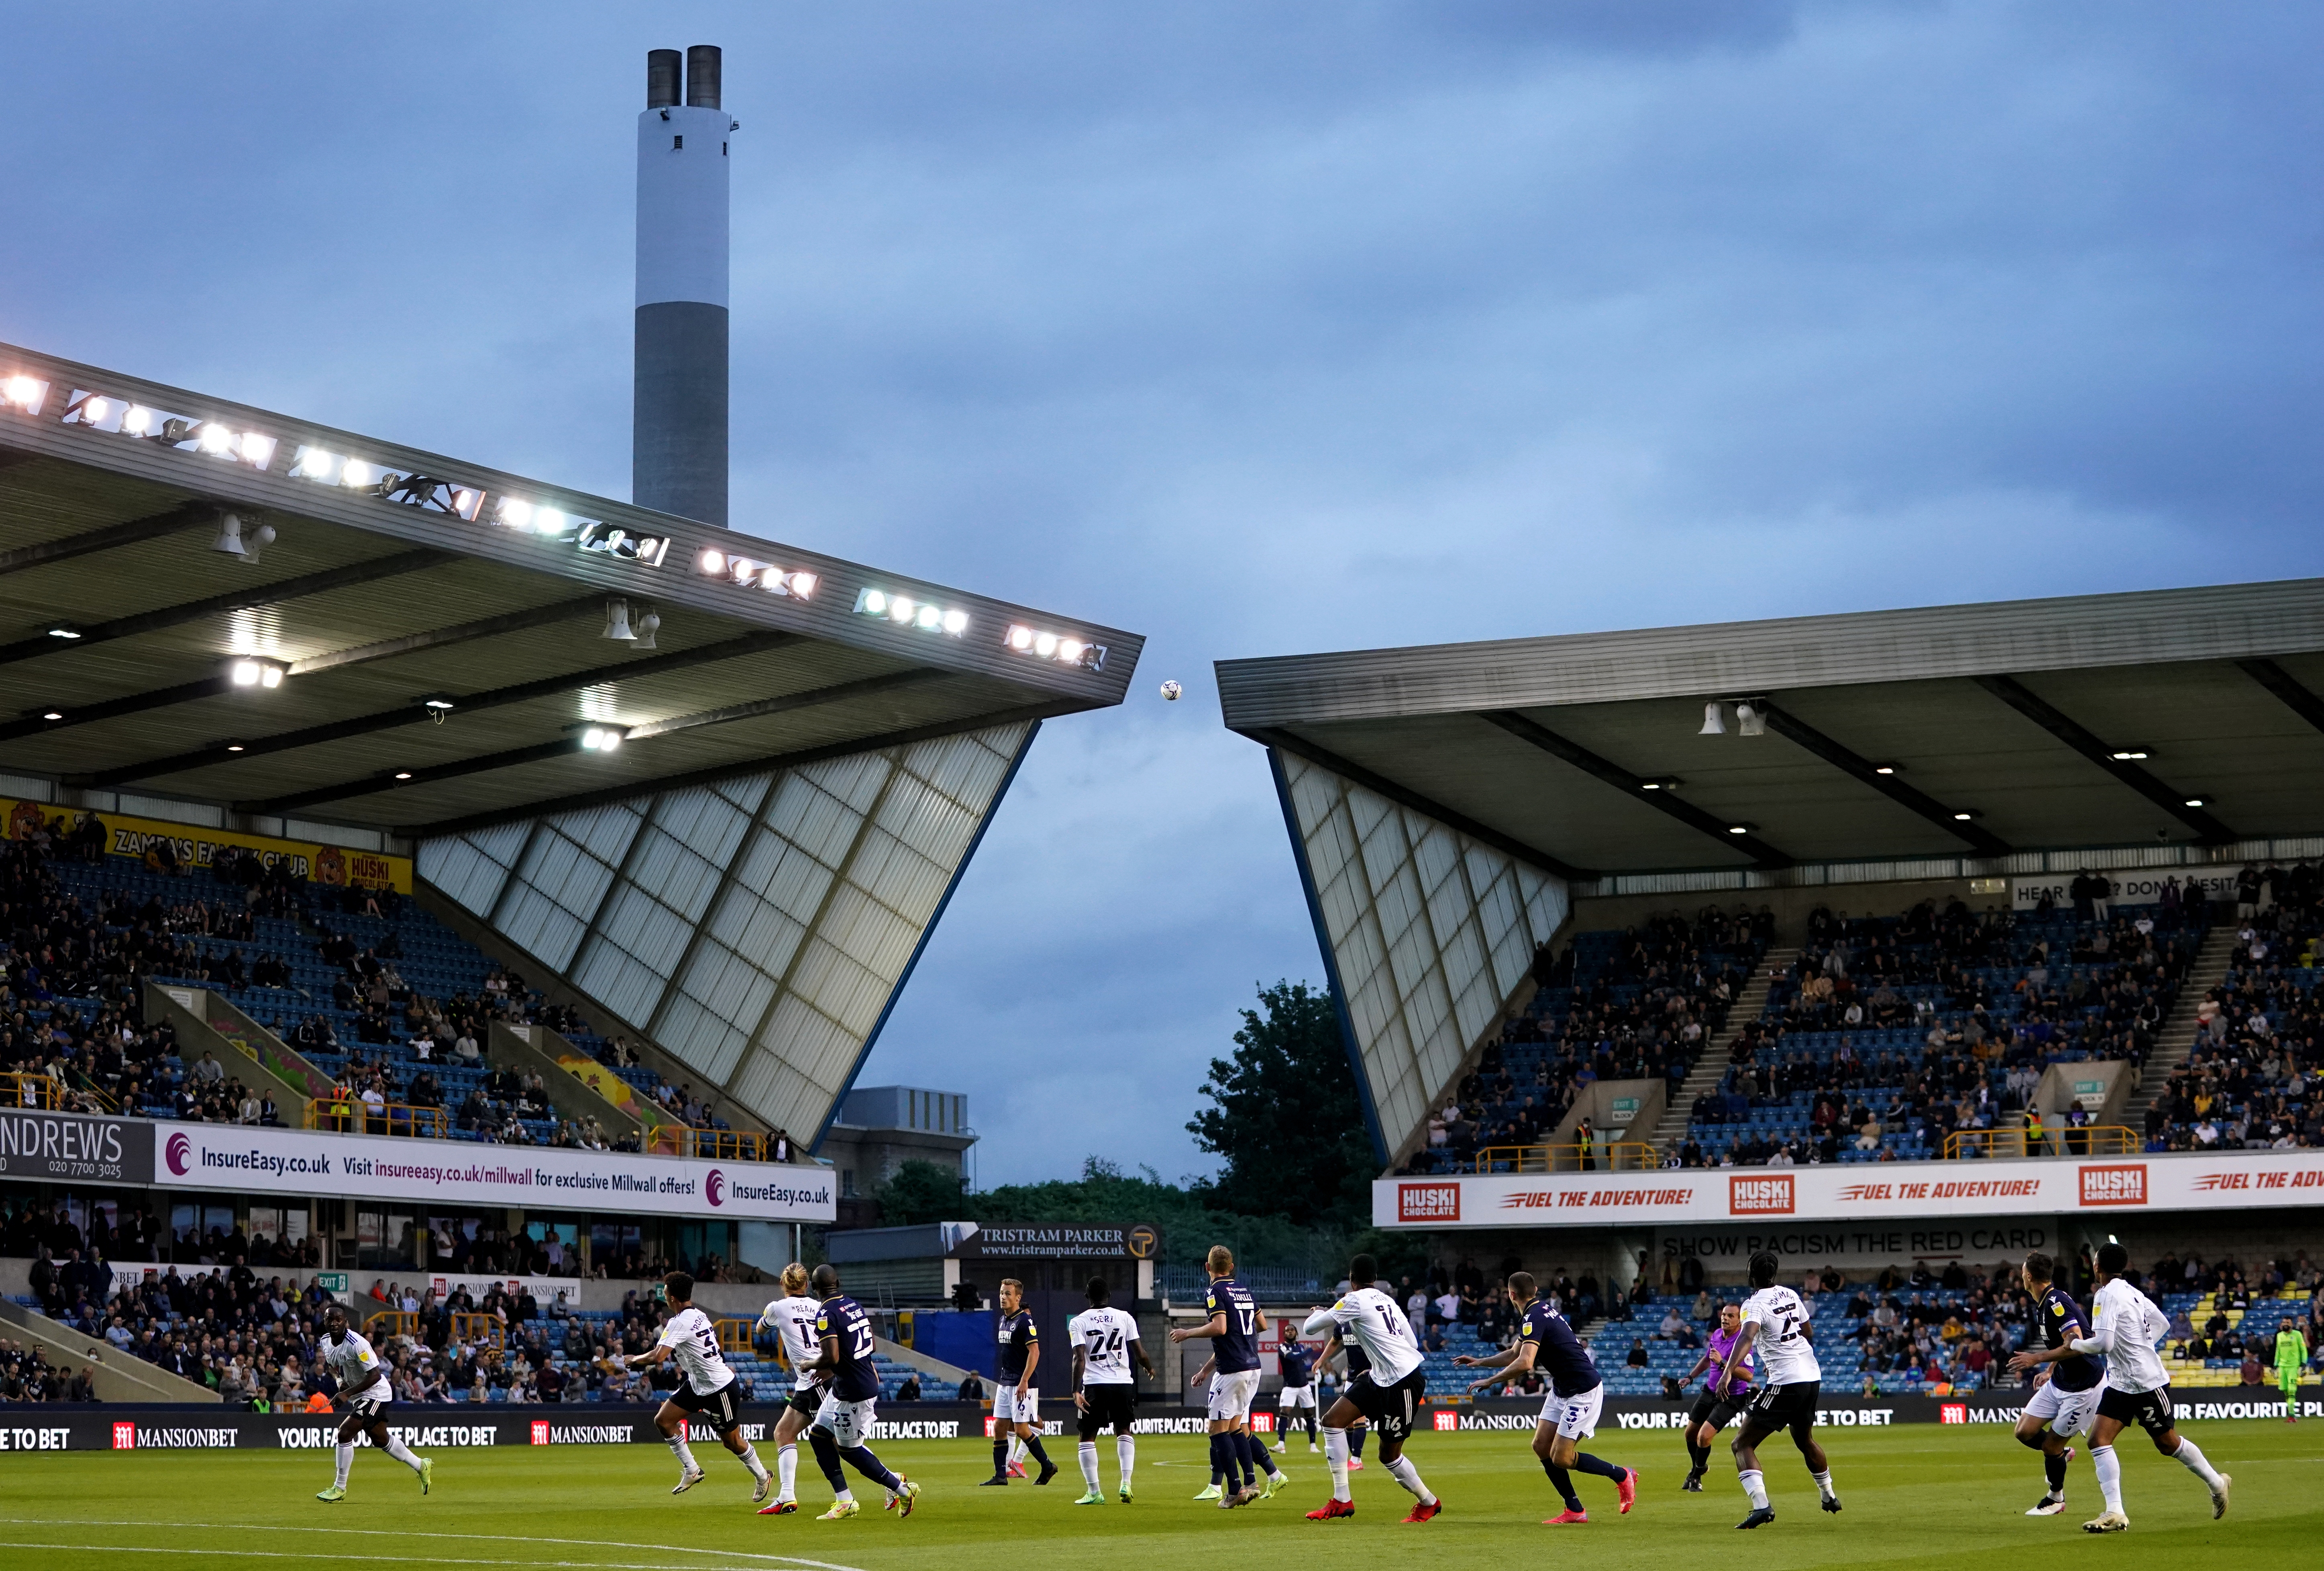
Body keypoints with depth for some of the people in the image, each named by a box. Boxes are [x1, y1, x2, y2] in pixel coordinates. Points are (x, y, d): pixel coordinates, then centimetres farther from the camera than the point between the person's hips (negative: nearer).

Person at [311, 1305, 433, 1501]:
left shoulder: (356, 1344, -28)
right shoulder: (326, 1341, -4)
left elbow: (375, 1375, -28)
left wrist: (347, 1393, -31)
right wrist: (339, 1379, -3)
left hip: (376, 1394, -9)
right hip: (357, 1396, 9)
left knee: (345, 1433, -18)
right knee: (380, 1439, 20)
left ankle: (340, 1489, -6)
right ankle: (421, 1465, 39)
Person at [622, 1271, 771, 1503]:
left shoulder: (680, 1322, -25)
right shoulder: (698, 1315, 3)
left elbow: (657, 1357, -31)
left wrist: (634, 1359, -12)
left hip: (720, 1388, -9)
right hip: (697, 1384, 9)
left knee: (732, 1441, 6)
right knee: (663, 1420, 2)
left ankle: (762, 1477, 28)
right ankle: (691, 1470, 12)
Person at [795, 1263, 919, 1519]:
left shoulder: (827, 1315, -19)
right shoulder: (855, 1306, 8)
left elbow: (831, 1358, -27)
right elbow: (871, 1344, 17)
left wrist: (810, 1365, -6)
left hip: (852, 1392, -10)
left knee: (849, 1449, 3)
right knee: (819, 1435, 14)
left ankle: (902, 1488, 11)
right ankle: (844, 1501, 15)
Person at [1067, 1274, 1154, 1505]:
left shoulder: (1078, 1322, -1)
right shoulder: (1125, 1318, 4)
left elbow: (1079, 1359, -12)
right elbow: (1140, 1353, 5)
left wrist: (1076, 1391, -15)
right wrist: (1150, 1369, 26)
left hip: (1094, 1385, -2)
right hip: (1123, 1382, 2)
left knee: (1088, 1437, 9)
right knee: (1123, 1432, 20)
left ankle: (1094, 1492, 1)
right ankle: (1126, 1483, 3)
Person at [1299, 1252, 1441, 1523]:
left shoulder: (1355, 1301, -11)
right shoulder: (1387, 1301, 14)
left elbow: (1309, 1329, -6)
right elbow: (1412, 1343, 17)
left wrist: (1317, 1314, 18)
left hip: (1404, 1382, -9)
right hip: (1380, 1378, 9)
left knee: (1389, 1455, 2)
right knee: (1332, 1421, 1)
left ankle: (1428, 1501, 22)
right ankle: (1342, 1500, 0)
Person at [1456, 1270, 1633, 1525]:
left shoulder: (1534, 1318, -21)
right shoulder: (1540, 1311, 11)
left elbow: (1524, 1363, -34)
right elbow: (1514, 1354, 22)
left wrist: (1490, 1380, -25)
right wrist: (1479, 1362, 18)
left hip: (1584, 1391, -10)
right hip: (1561, 1389, 10)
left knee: (1561, 1458, -10)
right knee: (1542, 1446, 3)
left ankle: (1622, 1476, 9)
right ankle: (1574, 1511, 6)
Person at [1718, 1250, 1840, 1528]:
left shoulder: (1755, 1304, -12)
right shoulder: (1790, 1295, 10)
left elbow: (1747, 1337, -31)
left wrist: (1728, 1371, -43)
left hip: (1785, 1381, -8)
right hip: (1813, 1376, 8)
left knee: (1742, 1445, -7)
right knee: (1805, 1440, 32)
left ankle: (1761, 1505, -25)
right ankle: (1829, 1497, 47)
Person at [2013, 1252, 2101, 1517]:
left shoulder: (2057, 1303, -24)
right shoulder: (2042, 1304, 7)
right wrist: (2049, 1371, 17)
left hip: (2083, 1387, -9)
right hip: (2058, 1382, 9)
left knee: (2051, 1445, 1)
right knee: (2025, 1432, 4)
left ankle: (2055, 1498, 23)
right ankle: (2062, 1453, 31)